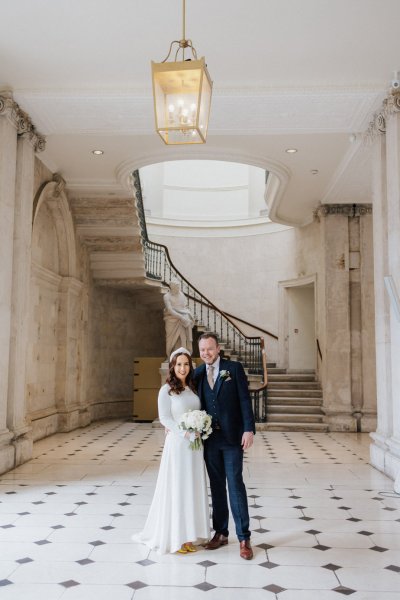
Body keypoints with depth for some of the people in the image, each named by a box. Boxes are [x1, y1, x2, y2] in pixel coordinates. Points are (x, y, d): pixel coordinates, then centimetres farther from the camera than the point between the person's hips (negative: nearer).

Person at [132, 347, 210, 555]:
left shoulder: (193, 388, 10)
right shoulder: (166, 390, -6)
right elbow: (164, 418, -11)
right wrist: (184, 433, -20)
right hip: (177, 444, -6)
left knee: (193, 488, 9)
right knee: (176, 489, 0)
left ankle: (189, 534, 19)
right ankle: (175, 537, 10)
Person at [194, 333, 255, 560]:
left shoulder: (234, 368, -3)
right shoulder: (198, 374, 7)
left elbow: (245, 400, -6)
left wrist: (249, 429, -14)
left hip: (232, 438, -3)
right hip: (209, 438, 4)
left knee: (235, 485, -3)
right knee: (216, 486, 11)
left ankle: (244, 537, 5)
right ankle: (221, 533, 21)